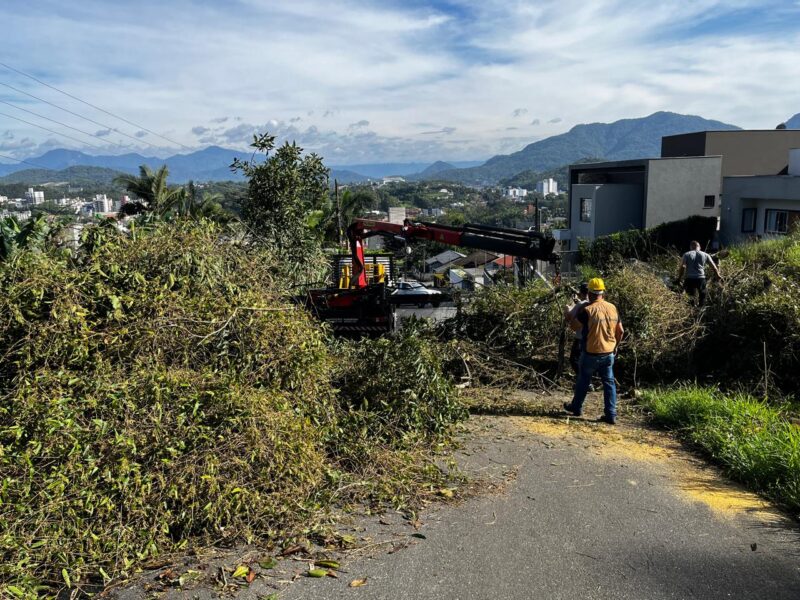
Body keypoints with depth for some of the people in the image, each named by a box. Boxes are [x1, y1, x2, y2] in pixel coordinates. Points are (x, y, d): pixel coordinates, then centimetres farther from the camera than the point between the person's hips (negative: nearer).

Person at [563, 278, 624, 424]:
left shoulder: (587, 310, -17)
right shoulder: (612, 308, -1)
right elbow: (620, 331, 6)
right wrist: (616, 345, 21)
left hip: (591, 354, -4)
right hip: (609, 353, 4)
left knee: (583, 381, 14)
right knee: (609, 382, 10)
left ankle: (576, 407, 31)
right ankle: (611, 415, 9)